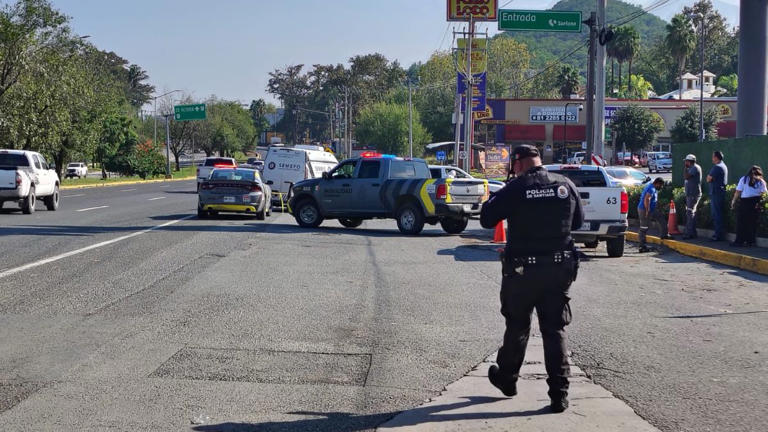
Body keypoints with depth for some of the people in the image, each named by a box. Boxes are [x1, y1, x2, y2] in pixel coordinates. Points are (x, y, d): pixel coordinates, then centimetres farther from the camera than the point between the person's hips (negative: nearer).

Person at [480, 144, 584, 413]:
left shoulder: (515, 188, -13)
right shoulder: (566, 185, 1)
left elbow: (487, 220, -7)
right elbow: (578, 221, 13)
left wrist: (494, 199, 10)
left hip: (522, 268, -3)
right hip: (559, 267, 3)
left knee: (517, 326, 15)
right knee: (555, 329, 7)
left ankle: (507, 378, 33)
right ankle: (559, 393, 2)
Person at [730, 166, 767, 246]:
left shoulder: (744, 179, 4)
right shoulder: (761, 181, 8)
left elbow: (738, 191, 0)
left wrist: (734, 201, 5)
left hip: (745, 202, -2)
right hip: (756, 203, 2)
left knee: (741, 222, 2)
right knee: (753, 222, 8)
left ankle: (739, 241, -2)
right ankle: (751, 241, 10)